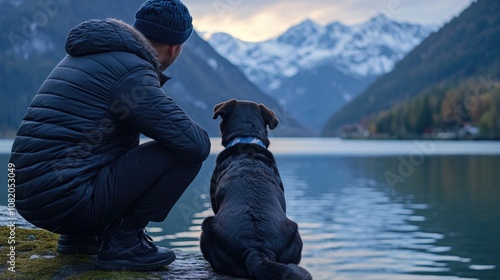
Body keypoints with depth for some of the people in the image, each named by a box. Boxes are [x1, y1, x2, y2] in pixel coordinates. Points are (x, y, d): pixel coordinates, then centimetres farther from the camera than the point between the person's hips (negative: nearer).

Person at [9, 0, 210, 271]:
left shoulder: (91, 55, 16)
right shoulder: (133, 72, -12)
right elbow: (195, 144, -14)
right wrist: (197, 131, 8)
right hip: (68, 202, -9)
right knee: (186, 151, -7)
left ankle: (79, 236, 21)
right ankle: (123, 241, -2)